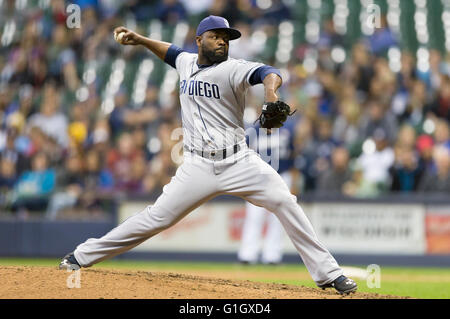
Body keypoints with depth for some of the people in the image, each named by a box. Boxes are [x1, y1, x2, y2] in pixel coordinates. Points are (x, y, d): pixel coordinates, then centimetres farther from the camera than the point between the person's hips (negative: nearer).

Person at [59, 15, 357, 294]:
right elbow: (172, 52, 36)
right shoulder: (187, 62, 10)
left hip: (239, 162, -2)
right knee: (158, 217, -3)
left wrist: (271, 93, -49)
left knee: (285, 201, -17)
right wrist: (140, 40, 26)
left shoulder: (232, 69, -7)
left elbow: (268, 73, -28)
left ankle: (327, 272, -11)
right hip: (199, 166, 2)